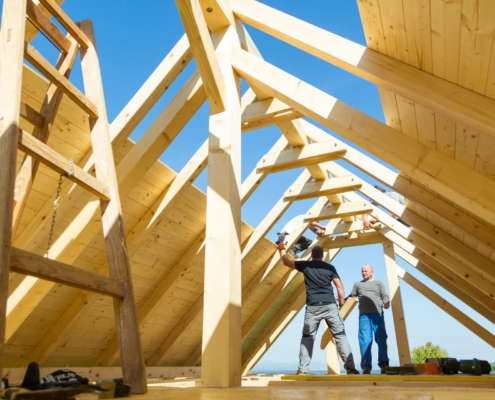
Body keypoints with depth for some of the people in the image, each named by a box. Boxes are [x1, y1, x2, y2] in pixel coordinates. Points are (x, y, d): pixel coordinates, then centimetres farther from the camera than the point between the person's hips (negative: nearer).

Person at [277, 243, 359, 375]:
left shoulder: (306, 265, 8)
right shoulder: (330, 267, 9)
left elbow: (286, 261, 20)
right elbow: (340, 287, 6)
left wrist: (282, 248, 37)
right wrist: (341, 303, 17)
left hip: (313, 307, 0)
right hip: (330, 305, 0)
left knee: (307, 337, 10)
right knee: (340, 335, 6)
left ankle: (302, 369, 7)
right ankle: (350, 367, -1)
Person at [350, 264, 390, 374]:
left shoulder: (379, 283, 19)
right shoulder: (357, 284, 23)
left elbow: (385, 296, 8)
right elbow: (352, 297, 17)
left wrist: (386, 303, -14)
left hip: (377, 314, 0)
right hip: (364, 315, 1)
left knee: (381, 339, -6)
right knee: (365, 341, -6)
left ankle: (383, 364, -2)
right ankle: (366, 366, -4)